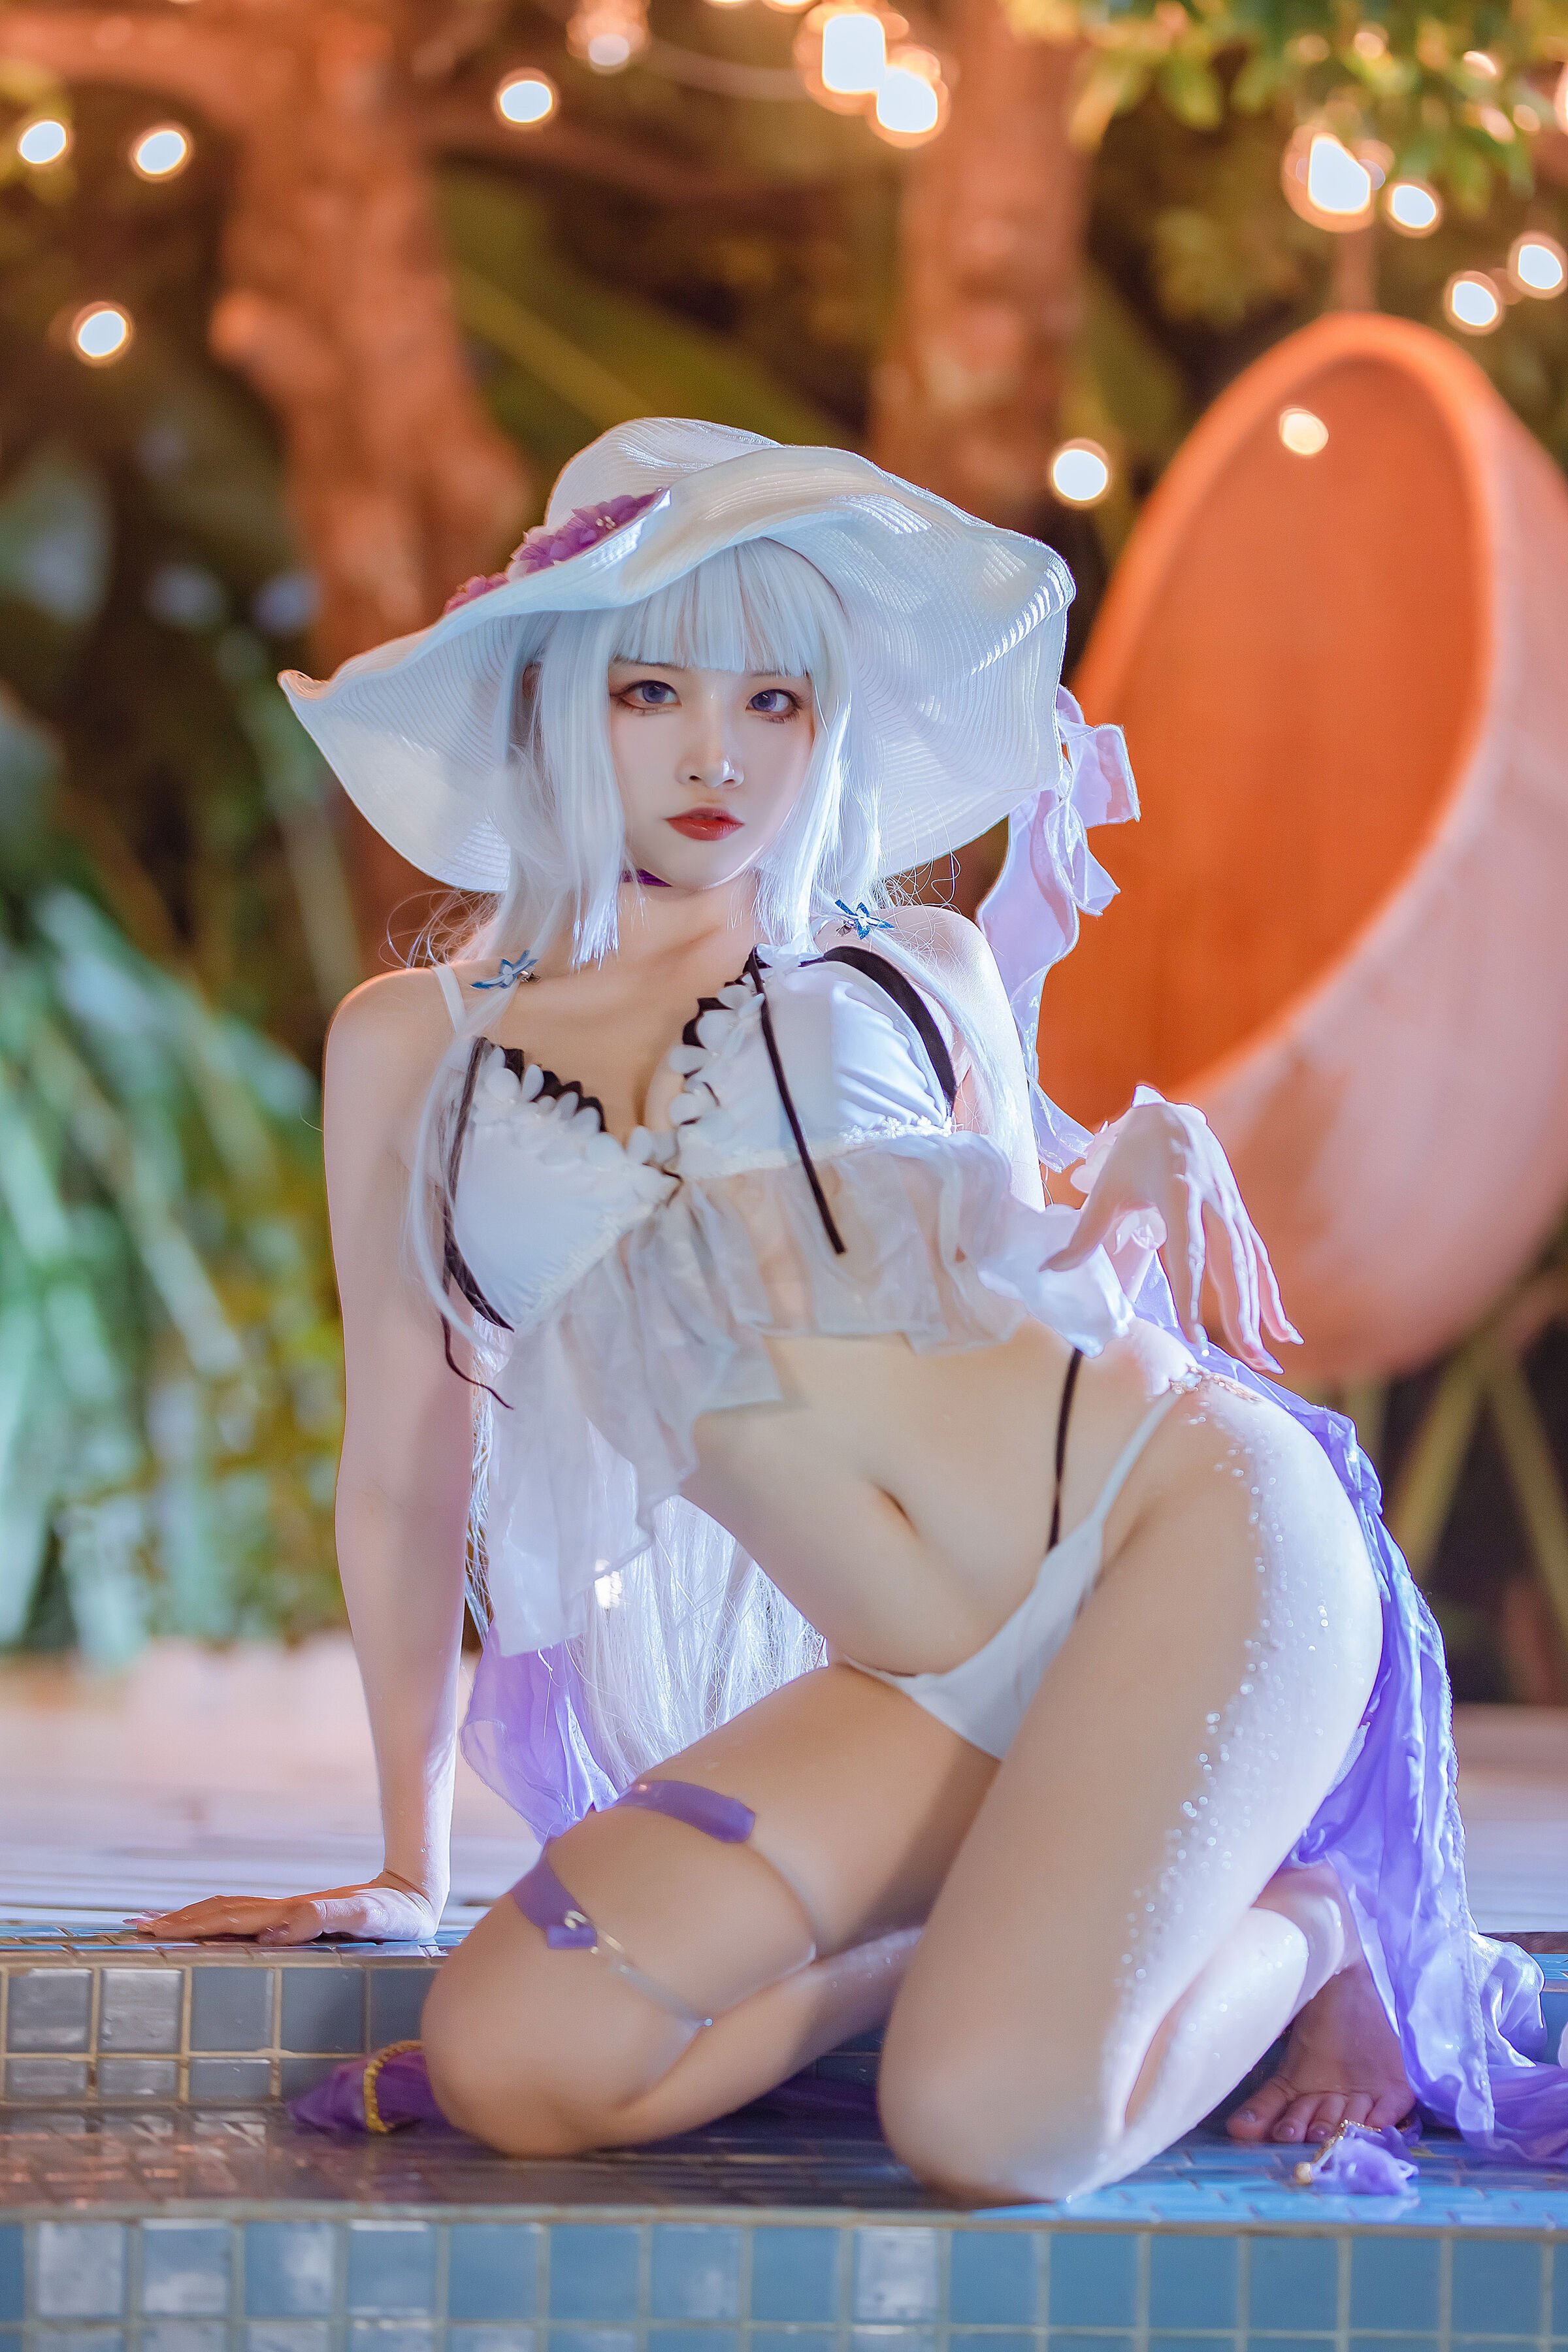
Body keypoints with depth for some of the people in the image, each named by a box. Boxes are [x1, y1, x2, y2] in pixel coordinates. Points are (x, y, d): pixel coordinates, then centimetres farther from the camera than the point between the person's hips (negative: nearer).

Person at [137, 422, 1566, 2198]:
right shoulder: (415, 1044, 13)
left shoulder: (920, 968, 13)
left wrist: (1144, 1171, 1)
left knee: (997, 2132, -27)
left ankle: (1299, 1931, 6)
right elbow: (405, 1475, 17)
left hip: (1183, 1514, -2)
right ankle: (1036, 1936, 0)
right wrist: (408, 1866, 18)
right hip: (912, 1700, 3)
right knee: (508, 2065, -22)